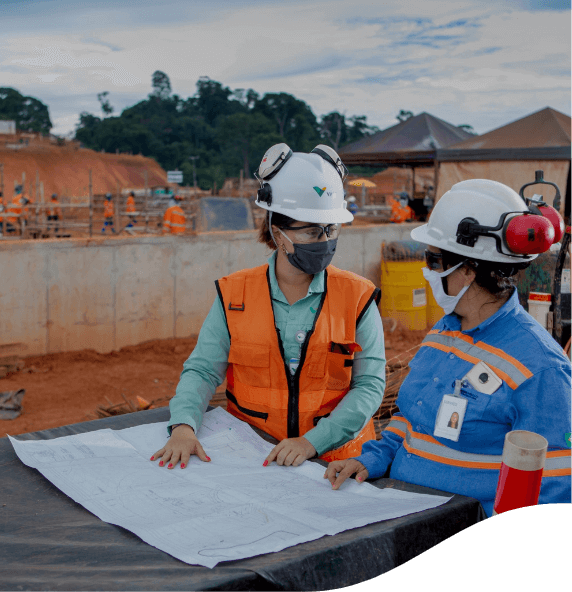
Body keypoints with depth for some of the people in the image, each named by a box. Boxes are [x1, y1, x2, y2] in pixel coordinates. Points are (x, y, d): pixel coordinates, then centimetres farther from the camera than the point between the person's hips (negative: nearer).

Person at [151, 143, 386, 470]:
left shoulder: (357, 298, 1)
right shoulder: (234, 295, 5)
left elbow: (369, 385, -4)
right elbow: (202, 369, 4)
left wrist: (311, 442, -16)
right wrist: (184, 426, -16)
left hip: (332, 463, -1)